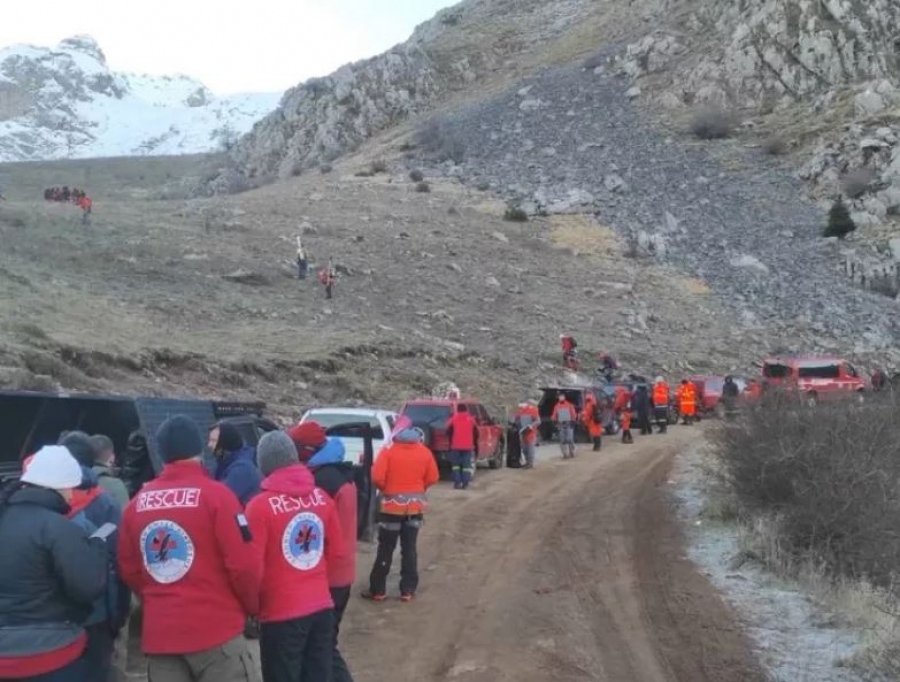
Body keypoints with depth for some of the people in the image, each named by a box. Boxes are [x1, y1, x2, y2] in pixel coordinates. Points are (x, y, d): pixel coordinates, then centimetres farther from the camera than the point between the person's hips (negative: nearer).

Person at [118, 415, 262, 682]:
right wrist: (251, 606, 4)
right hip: (215, 629, -5)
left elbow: (129, 569, 9)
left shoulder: (137, 503, 4)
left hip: (159, 633, 5)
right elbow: (243, 564, -13)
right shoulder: (215, 494, -11)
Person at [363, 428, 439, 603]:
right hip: (416, 505, 3)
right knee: (409, 548, 10)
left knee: (386, 549, 5)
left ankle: (378, 590, 10)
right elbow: (432, 478, 2)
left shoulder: (389, 451, -9)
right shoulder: (424, 452, 0)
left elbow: (377, 477, -16)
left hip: (392, 505, -3)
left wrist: (385, 489, 4)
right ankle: (408, 590, 12)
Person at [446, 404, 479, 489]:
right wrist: (475, 445, 20)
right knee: (466, 465, 2)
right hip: (468, 446, 1)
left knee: (456, 465, 8)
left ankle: (457, 483, 1)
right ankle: (465, 483, -5)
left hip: (456, 446, -1)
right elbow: (476, 433, 10)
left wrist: (450, 442, 17)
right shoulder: (471, 419, 6)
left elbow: (448, 432, 2)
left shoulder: (453, 419, 0)